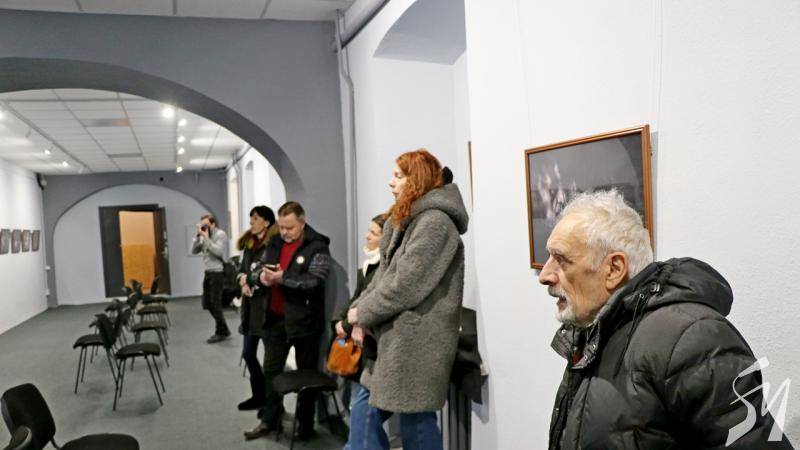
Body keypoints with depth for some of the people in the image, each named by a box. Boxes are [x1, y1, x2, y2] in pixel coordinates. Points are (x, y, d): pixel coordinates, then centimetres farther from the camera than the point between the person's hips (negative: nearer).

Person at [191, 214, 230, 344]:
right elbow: (194, 251, 9)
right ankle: (224, 330, 25)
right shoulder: (204, 236, 12)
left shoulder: (220, 234, -9)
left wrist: (206, 238, -17)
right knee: (207, 303, 12)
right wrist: (198, 236, -1)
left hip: (217, 273, -8)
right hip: (208, 273, 8)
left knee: (215, 304, -3)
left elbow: (219, 252, -20)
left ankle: (220, 333, 12)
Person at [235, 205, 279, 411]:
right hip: (250, 305, 9)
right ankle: (259, 395, 29)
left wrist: (248, 279, -9)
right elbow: (241, 270, 14)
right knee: (248, 353, 14)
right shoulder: (249, 243, 14)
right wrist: (244, 282, -6)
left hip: (266, 305, -9)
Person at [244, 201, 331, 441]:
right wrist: (262, 275, -8)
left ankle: (306, 424, 21)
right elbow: (259, 267, 15)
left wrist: (282, 278, -26)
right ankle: (269, 420, 28)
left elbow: (314, 281, -22)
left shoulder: (317, 247, -12)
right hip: (276, 318, 6)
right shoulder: (274, 243, 9)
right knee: (271, 369, 14)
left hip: (303, 320, -6)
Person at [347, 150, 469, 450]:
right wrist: (359, 311, -1)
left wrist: (363, 313, -9)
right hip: (395, 337, 10)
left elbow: (405, 286, -21)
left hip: (417, 343, -10)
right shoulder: (408, 221, 17)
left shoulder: (435, 222, -16)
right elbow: (385, 274, 14)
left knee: (415, 422, 3)